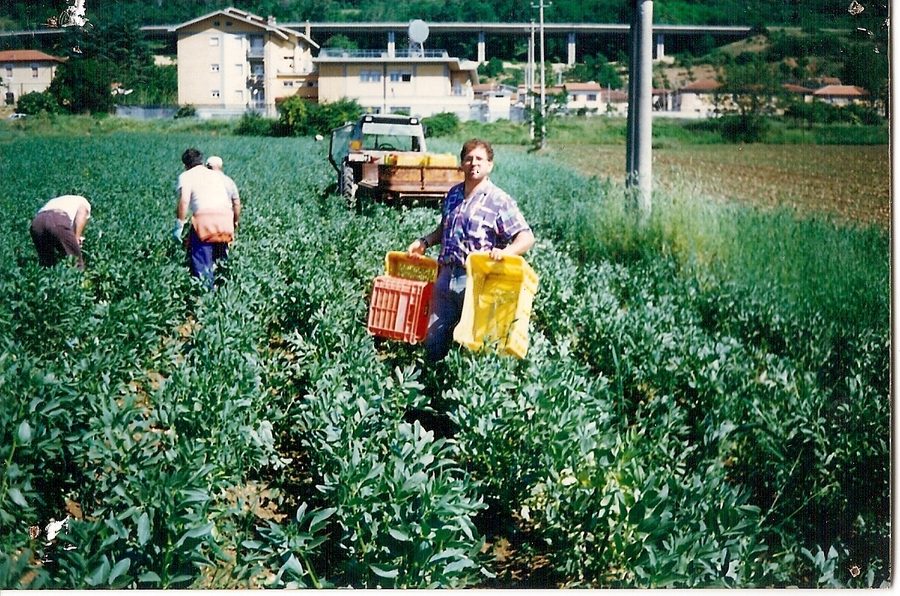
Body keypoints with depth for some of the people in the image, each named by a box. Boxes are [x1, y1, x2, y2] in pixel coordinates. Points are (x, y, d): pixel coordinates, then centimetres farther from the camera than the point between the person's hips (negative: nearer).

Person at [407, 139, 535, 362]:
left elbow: (526, 237, -12)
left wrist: (507, 251, -30)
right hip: (446, 275, 6)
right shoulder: (453, 195, 13)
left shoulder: (499, 201, -7)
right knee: (434, 338, 9)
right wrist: (425, 241, 14)